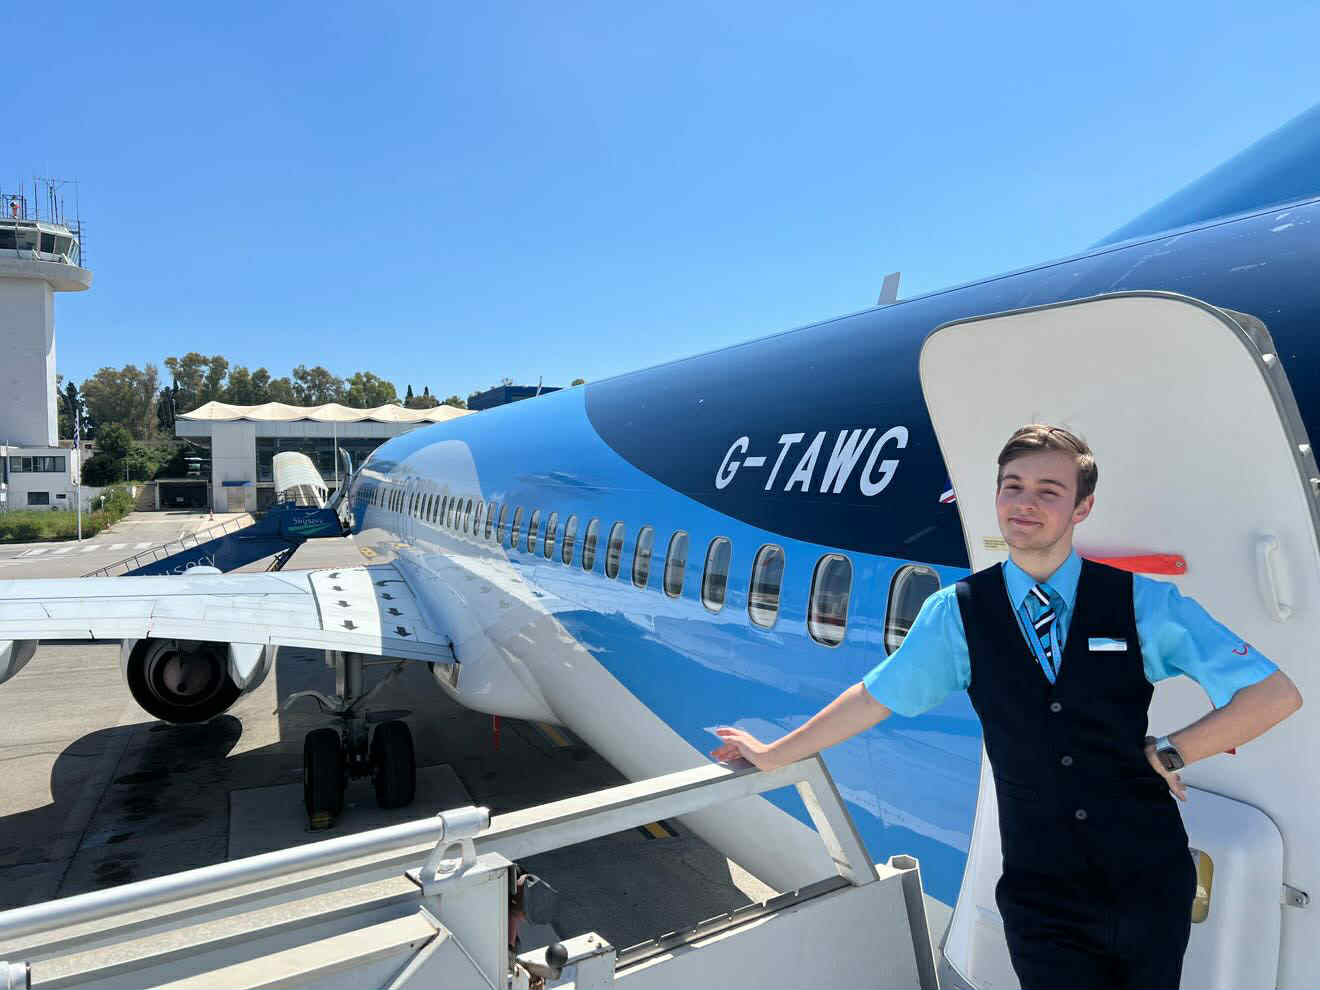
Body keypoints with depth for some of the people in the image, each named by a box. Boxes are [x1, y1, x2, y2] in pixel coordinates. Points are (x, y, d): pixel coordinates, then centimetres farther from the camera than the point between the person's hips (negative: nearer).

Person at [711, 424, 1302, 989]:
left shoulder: (1142, 602, -7)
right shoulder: (956, 614, -6)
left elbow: (1275, 694, -1)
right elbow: (875, 697, 3)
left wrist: (1167, 753, -8)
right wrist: (773, 755, 9)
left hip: (1149, 883, 1)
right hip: (1040, 898, -1)